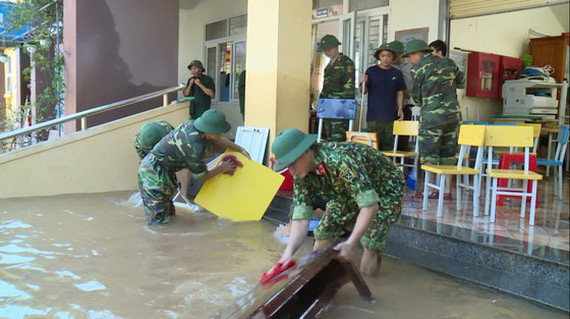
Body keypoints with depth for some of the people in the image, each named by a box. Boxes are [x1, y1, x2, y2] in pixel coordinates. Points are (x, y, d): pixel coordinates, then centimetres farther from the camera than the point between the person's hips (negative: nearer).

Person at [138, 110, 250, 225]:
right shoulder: (195, 148, -30)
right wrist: (221, 168, -1)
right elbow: (200, 176, -13)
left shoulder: (192, 124, -8)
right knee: (160, 220, -2)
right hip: (154, 171, -9)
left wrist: (240, 149, 8)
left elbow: (218, 140, 10)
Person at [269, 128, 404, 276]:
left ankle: (374, 254, 18)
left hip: (385, 190, -6)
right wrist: (288, 253, -34)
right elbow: (300, 219, -20)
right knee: (324, 230, -7)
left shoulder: (341, 161, -41)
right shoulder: (301, 174, -17)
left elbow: (370, 205, -40)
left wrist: (351, 244, -45)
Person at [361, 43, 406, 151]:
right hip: (374, 115, -3)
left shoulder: (397, 73, 10)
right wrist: (364, 83, -20)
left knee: (388, 144, 5)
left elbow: (400, 92, 14)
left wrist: (400, 109, 3)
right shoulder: (371, 71, 2)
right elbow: (364, 91, 1)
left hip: (390, 115, 3)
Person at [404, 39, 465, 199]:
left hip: (432, 115, -6)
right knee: (448, 154, 11)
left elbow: (416, 97, 2)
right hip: (453, 114, 6)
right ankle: (447, 190, 14)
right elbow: (461, 82, 22)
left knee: (429, 154, 2)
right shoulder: (448, 63, 11)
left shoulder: (419, 68, -4)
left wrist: (420, 102, 23)